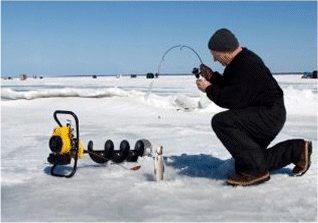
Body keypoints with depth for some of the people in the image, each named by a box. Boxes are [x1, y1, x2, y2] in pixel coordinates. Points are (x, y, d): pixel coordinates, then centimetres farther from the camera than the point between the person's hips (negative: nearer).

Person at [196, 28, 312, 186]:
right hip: (266, 116, 11)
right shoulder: (240, 61, 10)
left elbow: (230, 100, -28)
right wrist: (212, 77, 6)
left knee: (221, 121, -28)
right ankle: (297, 150, 26)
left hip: (269, 116, -11)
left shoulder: (246, 67, -24)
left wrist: (208, 89, -14)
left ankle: (255, 170, -22)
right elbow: (229, 88, 20)